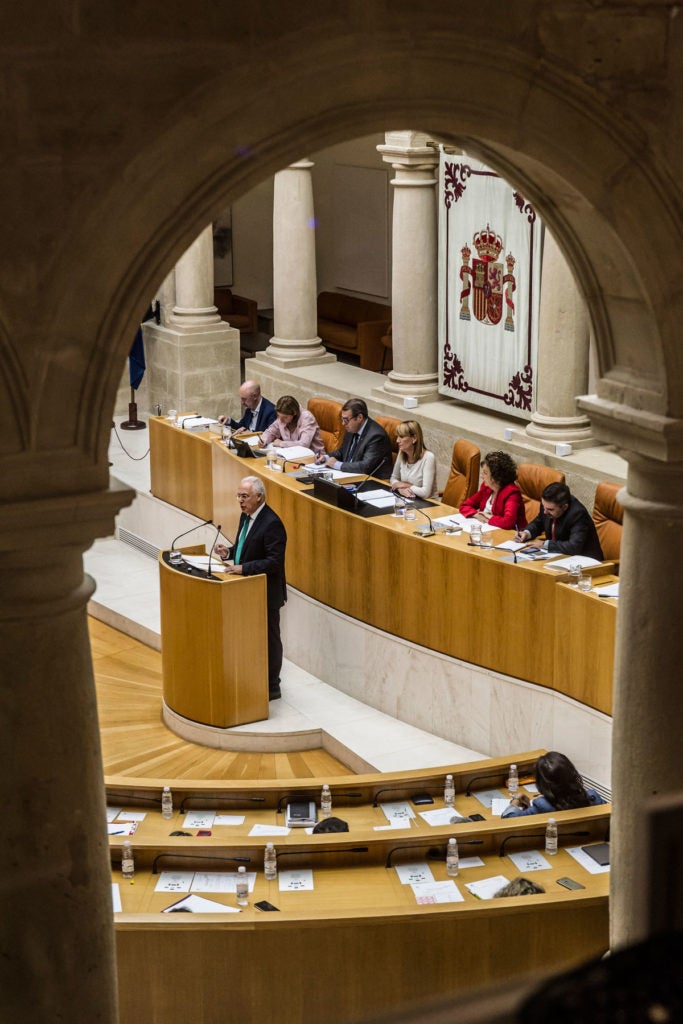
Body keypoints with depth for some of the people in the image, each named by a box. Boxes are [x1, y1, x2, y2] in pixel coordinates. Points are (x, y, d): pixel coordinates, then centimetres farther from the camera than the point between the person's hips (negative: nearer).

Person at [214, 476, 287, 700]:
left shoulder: (272, 524, -23)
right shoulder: (246, 516, 6)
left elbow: (275, 561, -26)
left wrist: (244, 568, -30)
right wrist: (229, 552, -1)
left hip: (266, 592, -9)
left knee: (269, 639, 4)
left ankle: (271, 688, 15)